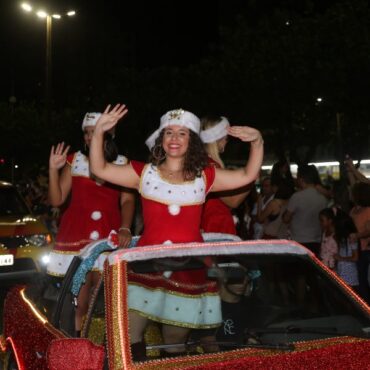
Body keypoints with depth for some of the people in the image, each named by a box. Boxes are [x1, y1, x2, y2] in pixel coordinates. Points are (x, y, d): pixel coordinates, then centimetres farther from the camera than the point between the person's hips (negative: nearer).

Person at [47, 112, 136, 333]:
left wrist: (125, 228, -19)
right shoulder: (74, 161, 10)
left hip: (109, 238, 0)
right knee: (77, 303, -1)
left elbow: (127, 200, -2)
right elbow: (57, 200, 7)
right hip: (76, 236, 1)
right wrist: (54, 170, -6)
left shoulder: (122, 164, 8)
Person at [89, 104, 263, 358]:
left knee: (175, 344, 13)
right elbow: (100, 169, 0)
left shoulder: (204, 177, 7)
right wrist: (99, 132, -11)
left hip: (188, 266, 1)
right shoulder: (145, 174, 5)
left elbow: (248, 176, 7)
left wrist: (257, 142, -5)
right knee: (130, 341, -8)